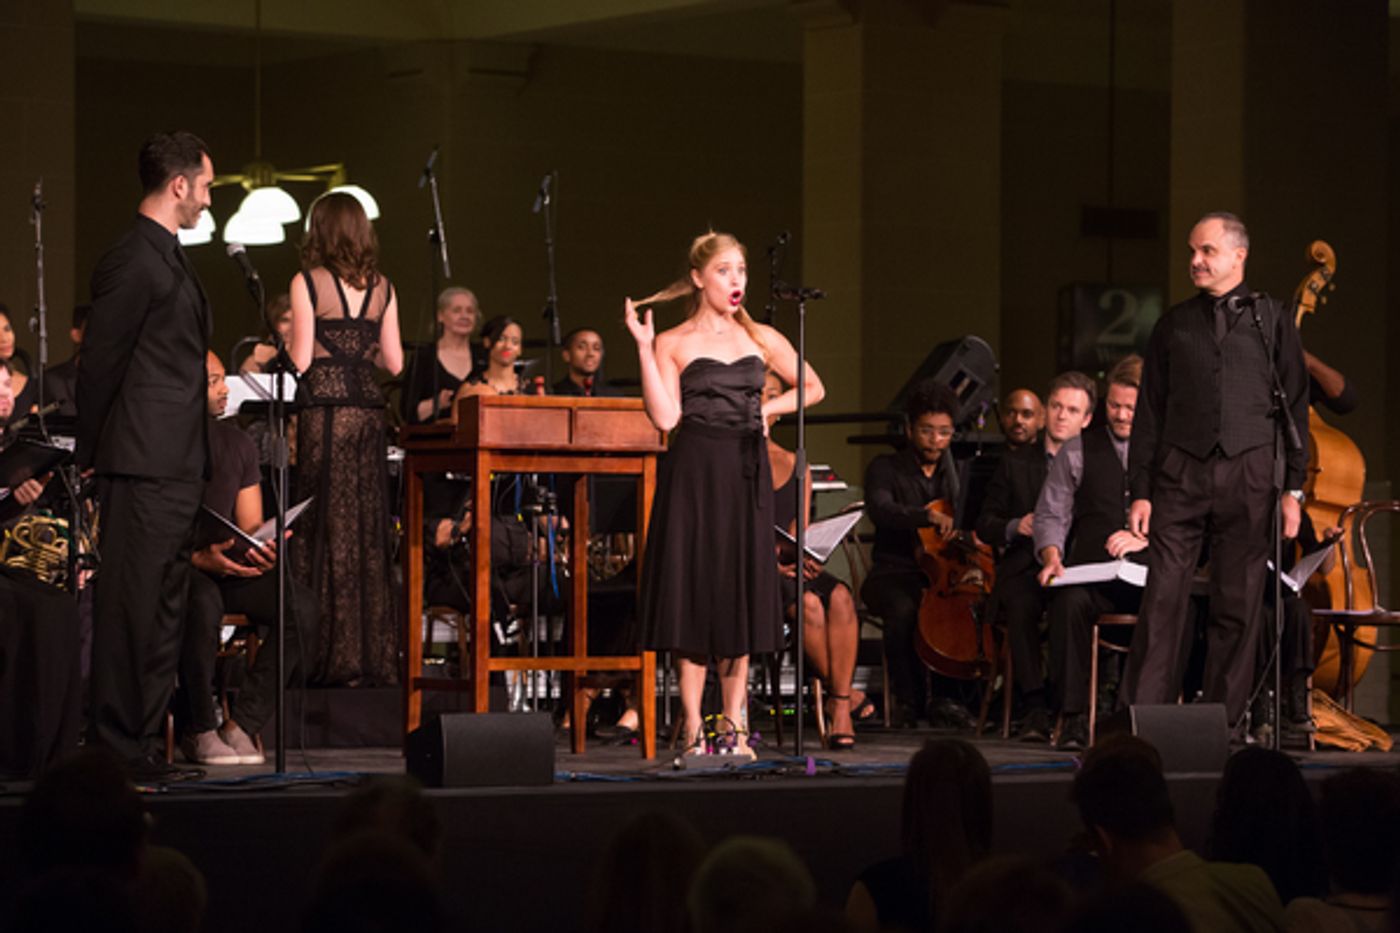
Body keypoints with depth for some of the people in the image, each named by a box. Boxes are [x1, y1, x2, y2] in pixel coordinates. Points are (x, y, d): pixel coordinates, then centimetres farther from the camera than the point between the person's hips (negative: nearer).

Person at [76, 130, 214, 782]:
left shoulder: (169, 259, 18)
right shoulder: (131, 262, -14)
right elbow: (100, 364, -13)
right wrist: (94, 455, -7)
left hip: (176, 467, 10)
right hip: (142, 467, -10)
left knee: (161, 612, 12)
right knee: (130, 608, -7)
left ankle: (146, 747, 17)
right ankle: (117, 752, -4)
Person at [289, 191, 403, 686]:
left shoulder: (309, 283, -6)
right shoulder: (381, 288, 8)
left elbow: (300, 362, -8)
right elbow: (394, 362, 8)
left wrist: (291, 344, 13)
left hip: (325, 409, -4)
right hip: (368, 409, 4)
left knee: (328, 529, 0)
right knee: (369, 531, 8)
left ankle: (335, 655, 0)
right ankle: (374, 655, 9)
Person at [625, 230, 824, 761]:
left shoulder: (761, 339, 12)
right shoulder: (674, 343, 2)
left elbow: (812, 389, 21)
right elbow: (664, 417, -9)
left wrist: (768, 408, 6)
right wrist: (644, 348, -11)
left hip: (746, 474, 3)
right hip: (694, 472, -3)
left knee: (741, 592, 4)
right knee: (693, 591, -3)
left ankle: (735, 726, 10)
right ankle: (692, 727, 1)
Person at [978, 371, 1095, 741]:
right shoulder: (1015, 464, 17)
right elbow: (985, 525, 17)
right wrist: (1016, 527, -4)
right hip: (1025, 568, 1)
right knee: (1021, 605, -34)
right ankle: (1035, 707, -32)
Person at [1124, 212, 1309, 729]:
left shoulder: (1271, 320, 8)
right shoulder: (1174, 325, 12)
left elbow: (1296, 406, 7)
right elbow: (1149, 411, 12)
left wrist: (1293, 487, 0)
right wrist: (1140, 489, 5)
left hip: (1248, 475, -1)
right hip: (1181, 473, 1)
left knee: (1238, 606, 1)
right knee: (1162, 601, -7)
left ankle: (1224, 721, 7)